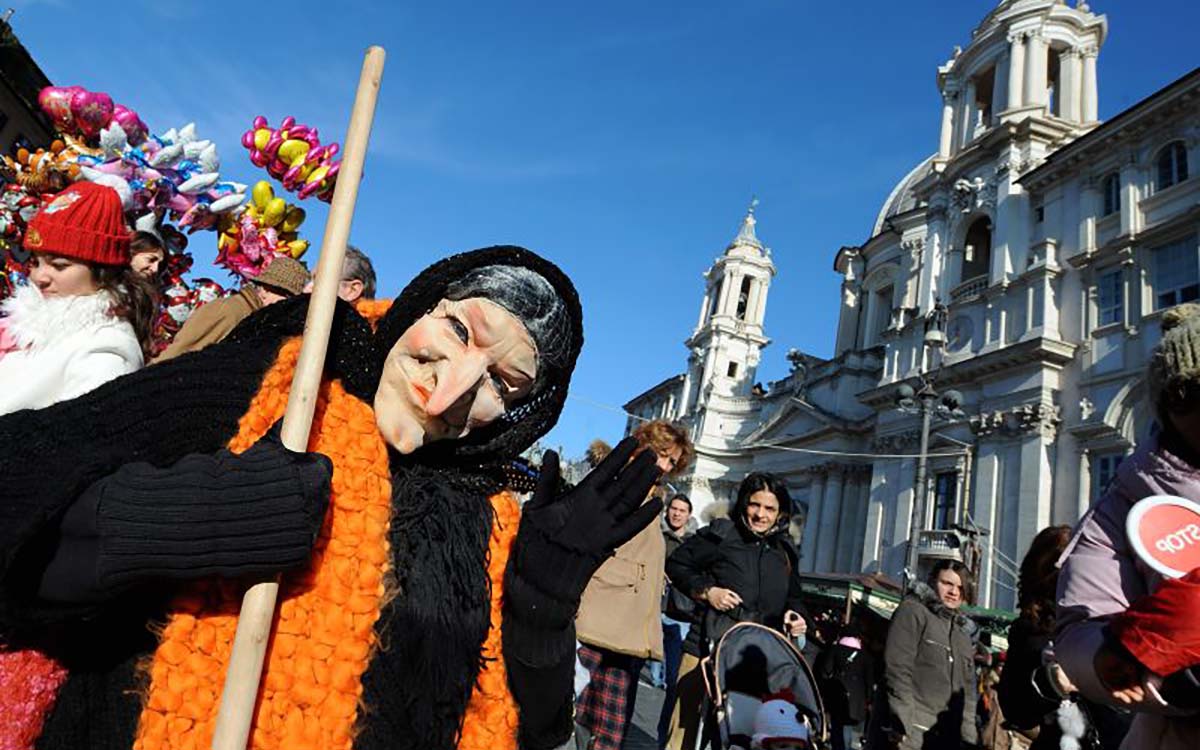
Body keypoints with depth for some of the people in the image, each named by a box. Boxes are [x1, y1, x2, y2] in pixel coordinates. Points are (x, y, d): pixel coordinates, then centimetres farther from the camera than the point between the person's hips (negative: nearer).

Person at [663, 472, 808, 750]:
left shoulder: (785, 551, 12)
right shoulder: (721, 534, -4)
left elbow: (792, 596, 25)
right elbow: (676, 564, 2)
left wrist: (795, 615, 4)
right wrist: (706, 591, -10)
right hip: (709, 645, -4)